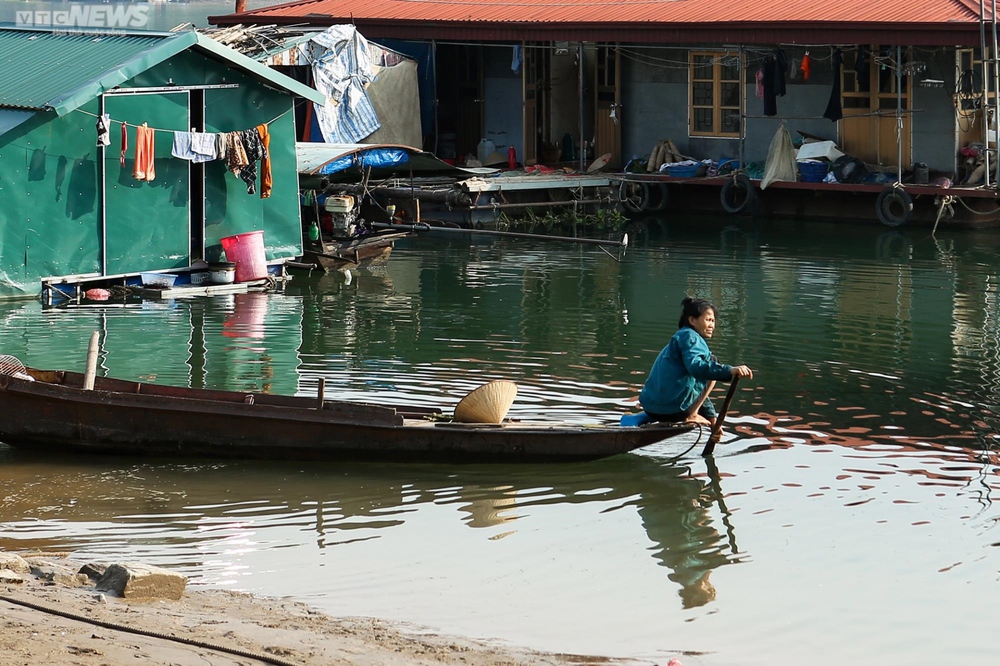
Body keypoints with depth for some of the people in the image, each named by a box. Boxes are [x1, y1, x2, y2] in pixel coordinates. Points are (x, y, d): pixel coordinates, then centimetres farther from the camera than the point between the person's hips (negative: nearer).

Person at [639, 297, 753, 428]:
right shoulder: (689, 336, -5)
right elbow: (696, 367, -27)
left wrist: (712, 417, 30)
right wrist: (730, 371, -35)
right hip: (672, 406, -11)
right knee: (712, 367, 1)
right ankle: (691, 415, -5)